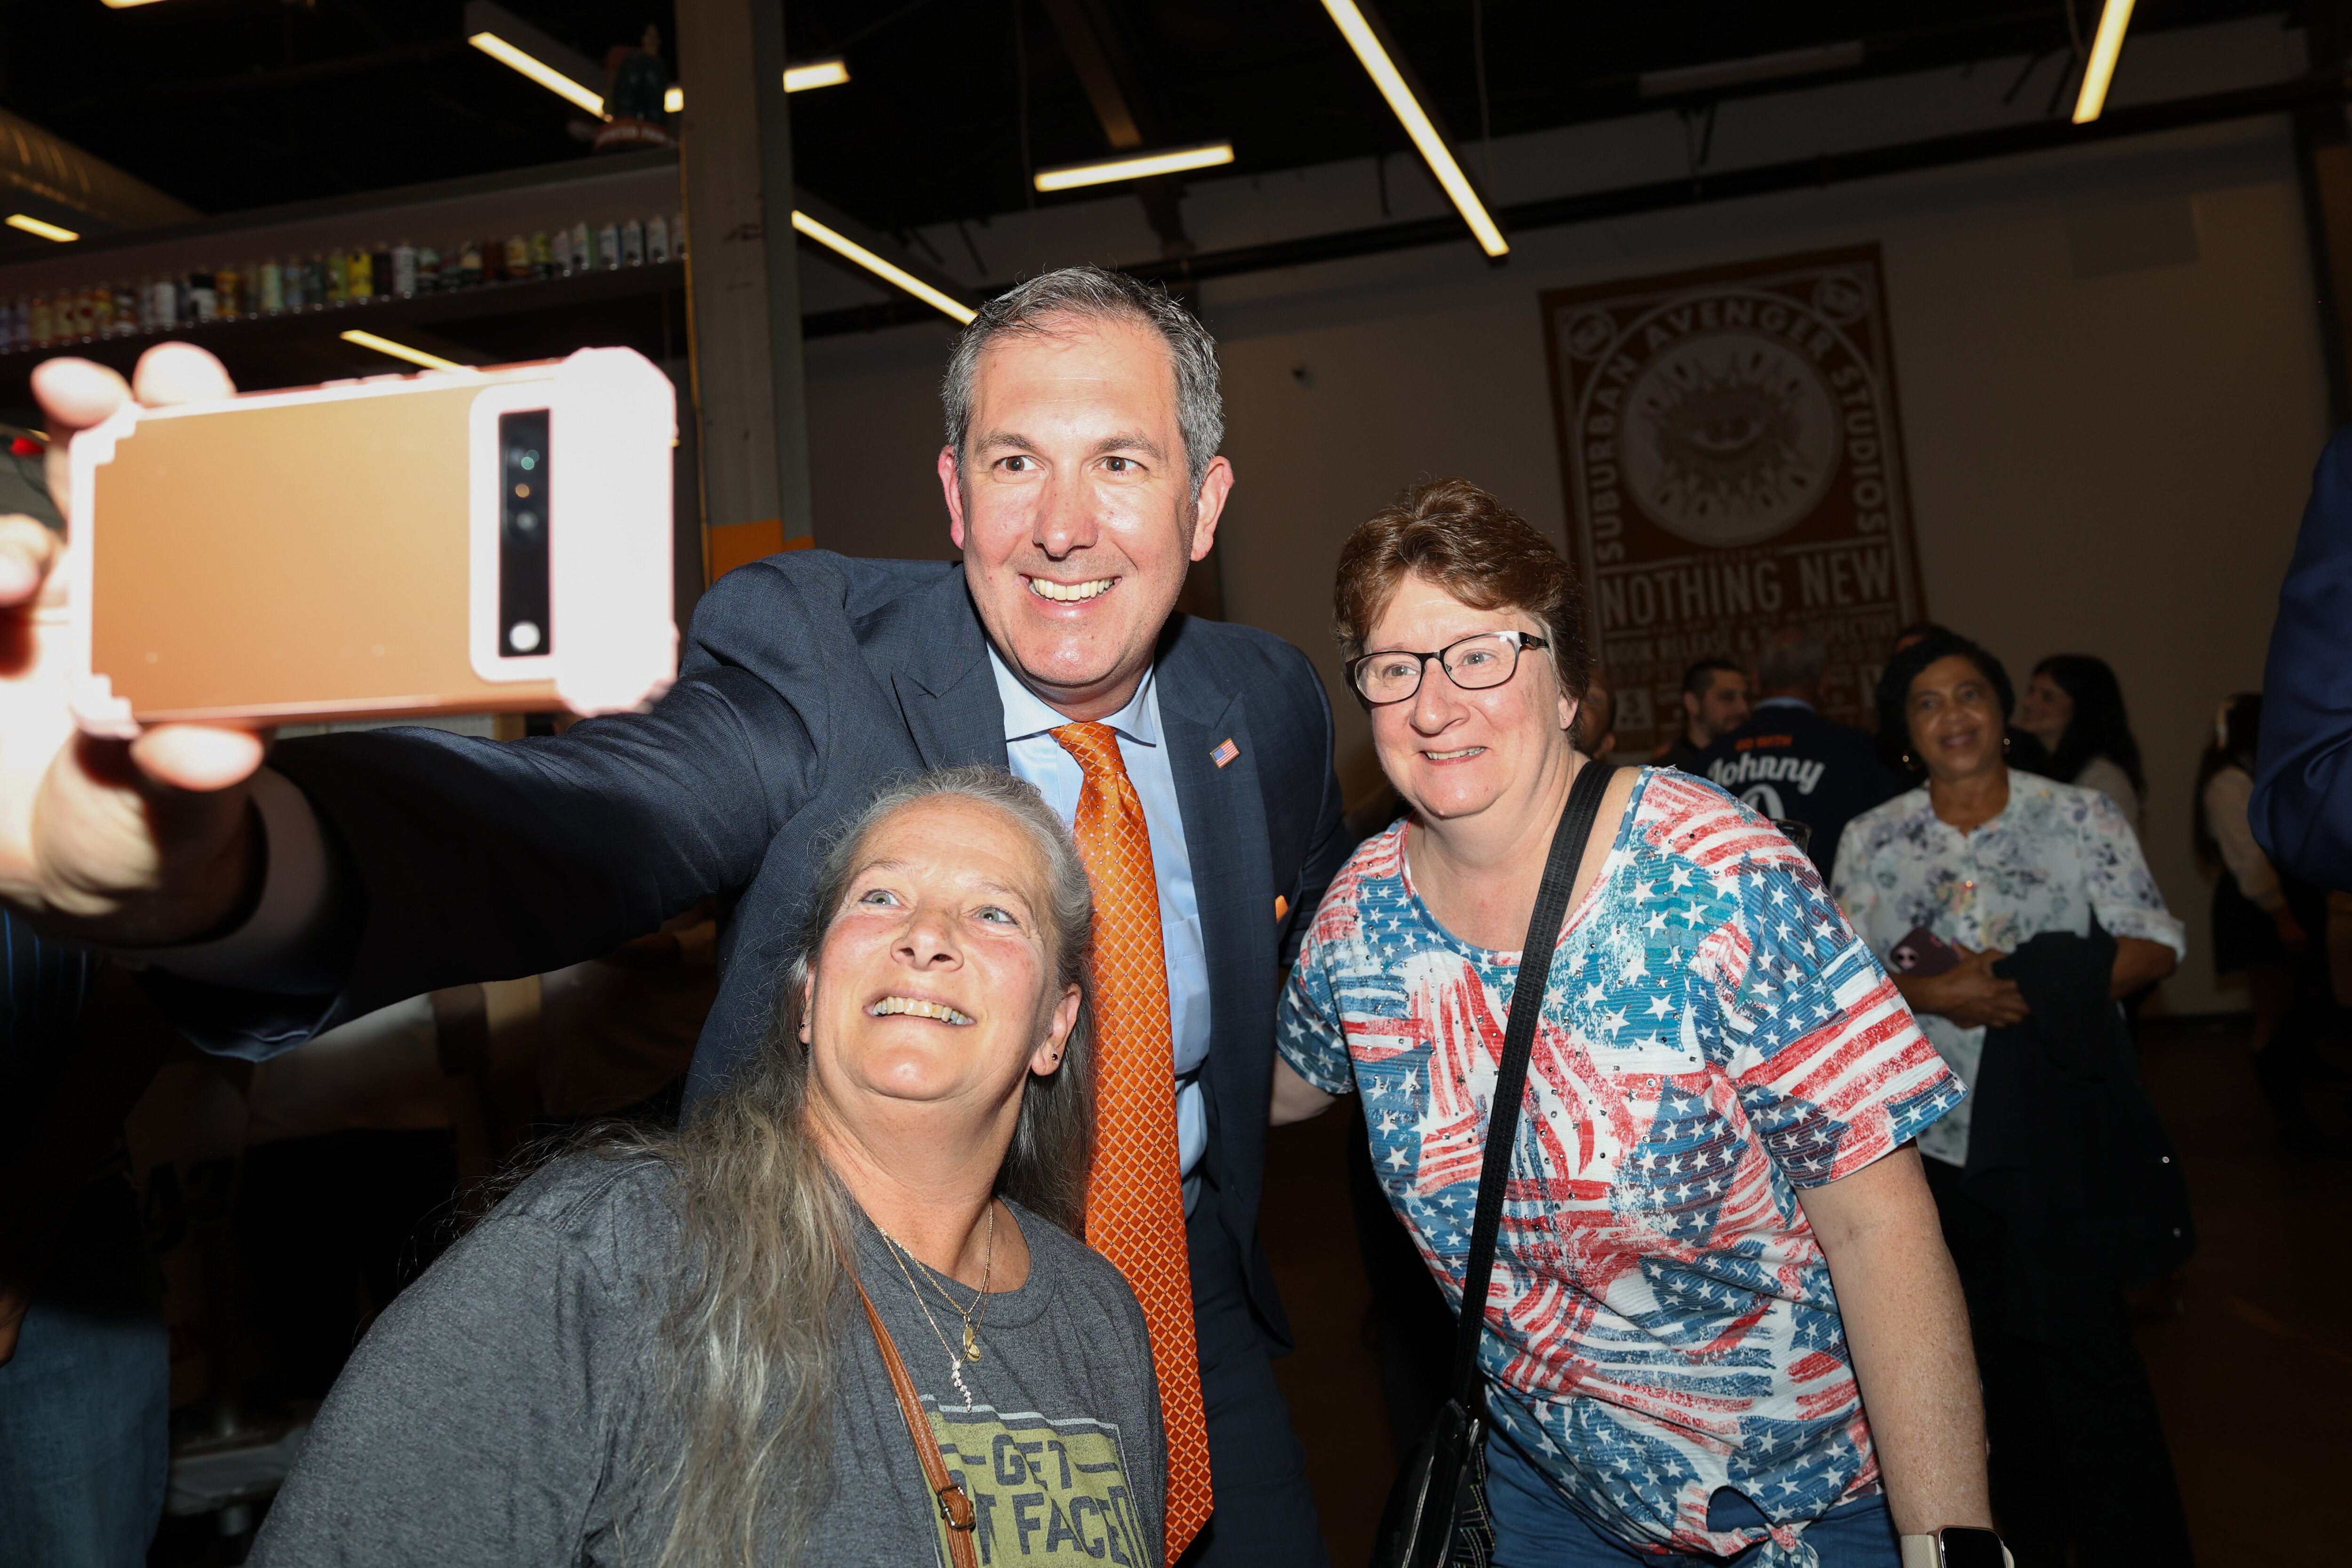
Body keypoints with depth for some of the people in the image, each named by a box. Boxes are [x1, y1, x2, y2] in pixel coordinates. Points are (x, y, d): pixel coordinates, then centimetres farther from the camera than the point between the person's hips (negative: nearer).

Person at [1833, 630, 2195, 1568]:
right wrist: (1936, 994, -16)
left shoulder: (2080, 818, -1)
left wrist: (2028, 988, -17)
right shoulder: (1872, 839, 3)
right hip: (1940, 1138, 2)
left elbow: (2157, 946, -4)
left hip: (2066, 1139, -2)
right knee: (2001, 1356, 15)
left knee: (2090, 1355, -3)